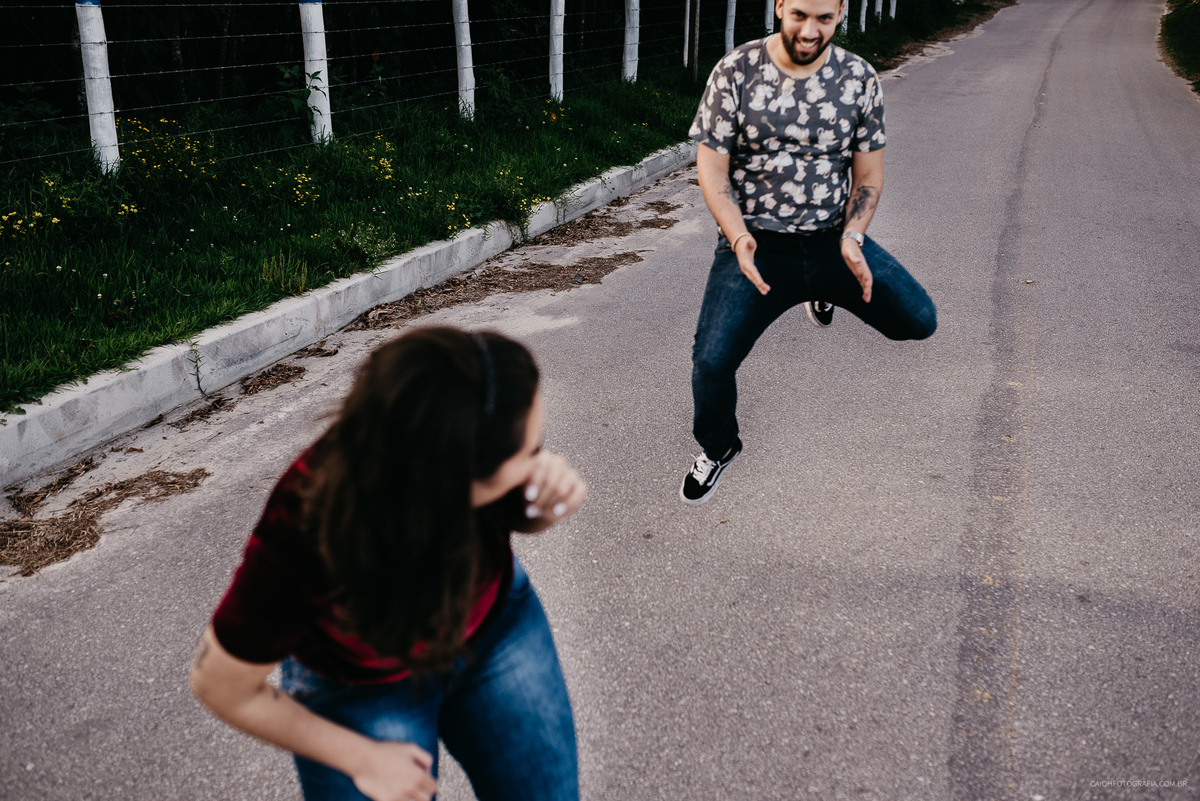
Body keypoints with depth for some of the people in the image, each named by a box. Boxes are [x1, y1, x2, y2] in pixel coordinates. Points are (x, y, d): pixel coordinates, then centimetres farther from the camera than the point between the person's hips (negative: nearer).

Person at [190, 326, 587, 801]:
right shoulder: (299, 542, -39)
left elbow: (516, 513, -5)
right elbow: (218, 686, -20)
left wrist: (549, 506, -30)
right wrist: (362, 759, -12)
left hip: (494, 622, 3)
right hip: (359, 686, -3)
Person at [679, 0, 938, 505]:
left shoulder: (859, 79, 0)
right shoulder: (735, 73, -7)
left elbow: (868, 176, 5)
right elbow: (711, 169, -6)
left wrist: (851, 238, -14)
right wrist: (739, 237, -22)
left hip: (832, 237, 2)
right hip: (755, 242, -2)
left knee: (918, 320, -12)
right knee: (712, 360, -18)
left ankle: (824, 289, 21)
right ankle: (717, 449, 17)